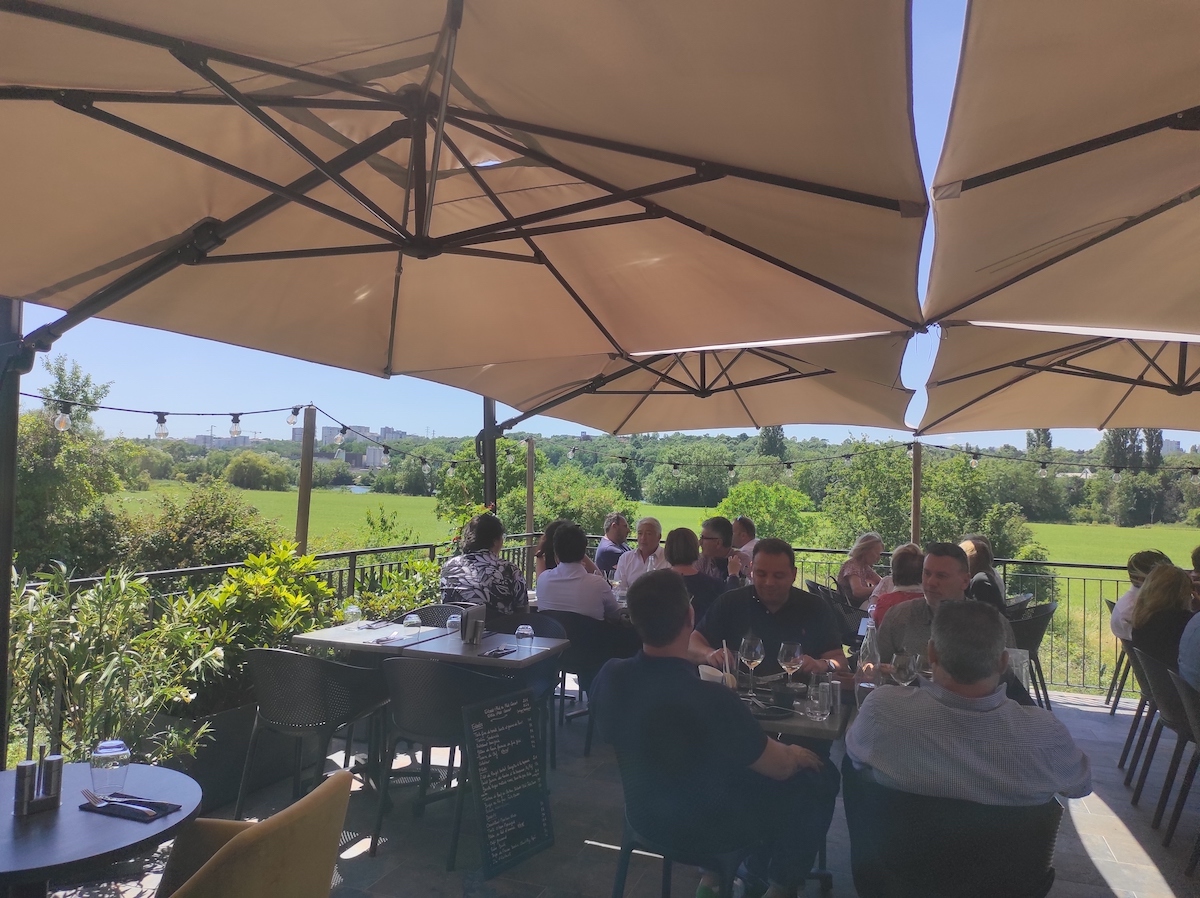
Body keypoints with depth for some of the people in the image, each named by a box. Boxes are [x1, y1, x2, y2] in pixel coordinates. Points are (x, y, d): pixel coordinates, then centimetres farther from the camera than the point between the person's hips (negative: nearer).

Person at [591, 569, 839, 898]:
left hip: (647, 808, 6)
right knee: (820, 777, 12)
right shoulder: (712, 700, -38)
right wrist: (796, 754, 4)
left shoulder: (609, 675, -19)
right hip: (707, 825, -5)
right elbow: (779, 767, -21)